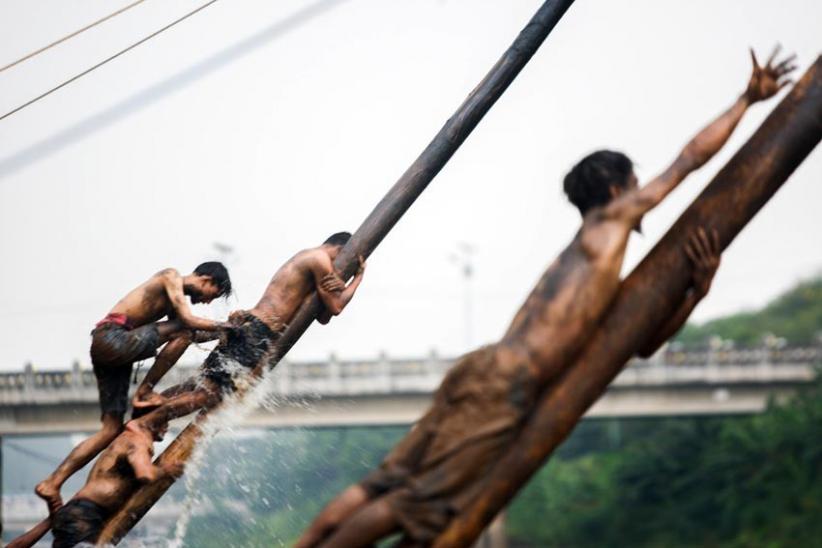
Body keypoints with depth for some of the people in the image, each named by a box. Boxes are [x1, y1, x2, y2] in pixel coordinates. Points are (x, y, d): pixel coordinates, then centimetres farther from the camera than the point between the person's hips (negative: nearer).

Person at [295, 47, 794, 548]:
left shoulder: (582, 257, 31)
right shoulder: (611, 219, 7)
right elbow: (691, 157, 11)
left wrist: (697, 291, 20)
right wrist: (749, 99, 23)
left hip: (483, 370, 9)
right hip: (505, 381, -9)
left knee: (389, 484, 4)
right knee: (420, 504, -12)